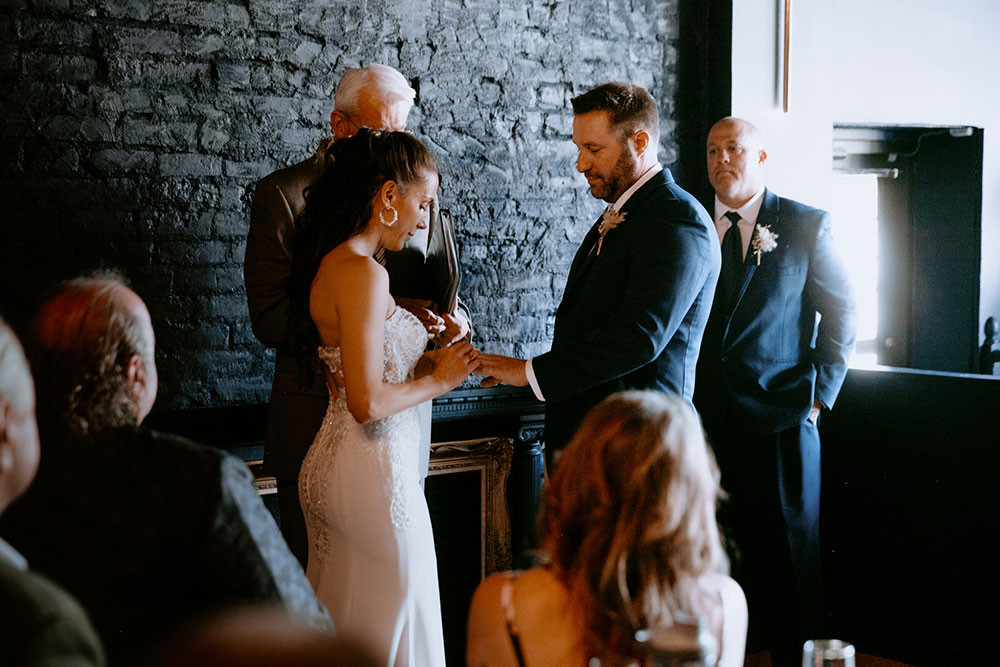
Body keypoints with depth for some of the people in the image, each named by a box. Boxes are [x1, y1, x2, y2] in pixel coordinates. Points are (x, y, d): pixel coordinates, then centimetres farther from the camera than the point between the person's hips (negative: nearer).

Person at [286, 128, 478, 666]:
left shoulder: (329, 261, 9)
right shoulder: (363, 273, -20)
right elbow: (367, 403, -23)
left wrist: (428, 360, 8)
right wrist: (438, 379, -9)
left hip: (327, 465, 9)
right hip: (371, 476, -9)